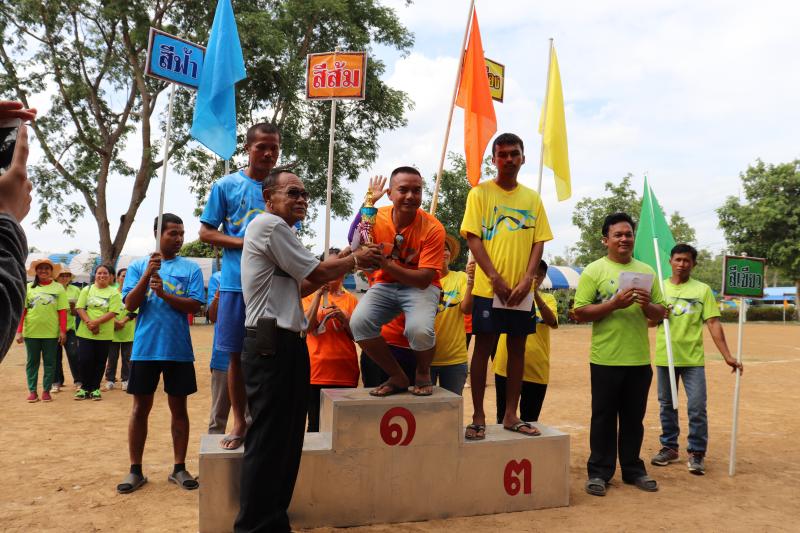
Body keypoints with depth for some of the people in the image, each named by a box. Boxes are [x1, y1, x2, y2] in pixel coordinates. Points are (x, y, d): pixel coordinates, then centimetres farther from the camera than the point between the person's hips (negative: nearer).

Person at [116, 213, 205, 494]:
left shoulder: (191, 268, 3)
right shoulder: (138, 266, 6)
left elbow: (195, 305, -5)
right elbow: (130, 304, -3)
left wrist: (165, 294, -18)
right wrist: (147, 275, -15)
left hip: (179, 350, 0)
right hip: (145, 348, 0)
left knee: (178, 407, 7)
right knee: (140, 408, 7)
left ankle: (179, 468, 18)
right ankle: (135, 470, 18)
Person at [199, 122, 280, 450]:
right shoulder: (226, 185, 5)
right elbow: (206, 232, 4)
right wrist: (244, 242, -10)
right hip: (236, 283, -1)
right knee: (237, 354, 6)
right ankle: (239, 422, 19)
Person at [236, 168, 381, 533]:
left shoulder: (277, 230, 23)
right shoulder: (269, 224, -10)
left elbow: (299, 286, 21)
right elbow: (316, 273, -9)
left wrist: (341, 263, 13)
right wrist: (355, 260, 6)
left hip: (286, 343, 10)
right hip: (272, 344, -10)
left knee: (287, 437, 14)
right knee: (268, 439, -4)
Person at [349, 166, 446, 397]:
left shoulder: (433, 228, -19)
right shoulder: (376, 218, -10)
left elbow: (424, 279, -22)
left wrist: (386, 264, -34)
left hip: (420, 286, -3)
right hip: (385, 285, 3)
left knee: (419, 330, -33)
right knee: (359, 322, -25)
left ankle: (423, 373, 6)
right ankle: (398, 377, 0)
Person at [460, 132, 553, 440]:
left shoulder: (532, 198, 11)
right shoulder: (480, 193, 1)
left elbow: (539, 242, 7)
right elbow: (473, 239, -6)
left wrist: (527, 280, -7)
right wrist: (496, 279, -13)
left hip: (522, 290, 4)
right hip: (488, 287, -4)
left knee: (517, 349, 9)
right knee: (483, 348, 0)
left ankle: (511, 415, 20)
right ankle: (478, 417, 10)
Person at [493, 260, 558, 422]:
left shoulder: (548, 298, 5)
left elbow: (552, 322, -13)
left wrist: (535, 294, -26)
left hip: (537, 370, 1)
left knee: (530, 420, 14)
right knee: (503, 417, 10)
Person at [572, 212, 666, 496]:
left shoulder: (647, 271, 10)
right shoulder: (594, 271, -3)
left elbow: (660, 313, 12)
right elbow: (580, 313, -9)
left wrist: (647, 305, -10)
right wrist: (614, 303, -19)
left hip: (639, 359, 4)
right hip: (606, 359, -4)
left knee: (634, 418, 14)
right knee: (604, 417, 5)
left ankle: (633, 469, 28)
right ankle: (599, 472, 16)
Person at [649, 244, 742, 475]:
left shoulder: (703, 290, 0)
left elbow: (713, 324, -4)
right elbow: (649, 322, 8)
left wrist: (727, 356, -12)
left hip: (693, 358, -2)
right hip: (664, 357, 2)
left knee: (697, 407, -2)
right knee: (667, 404, 12)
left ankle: (696, 453, 13)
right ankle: (669, 448, 26)